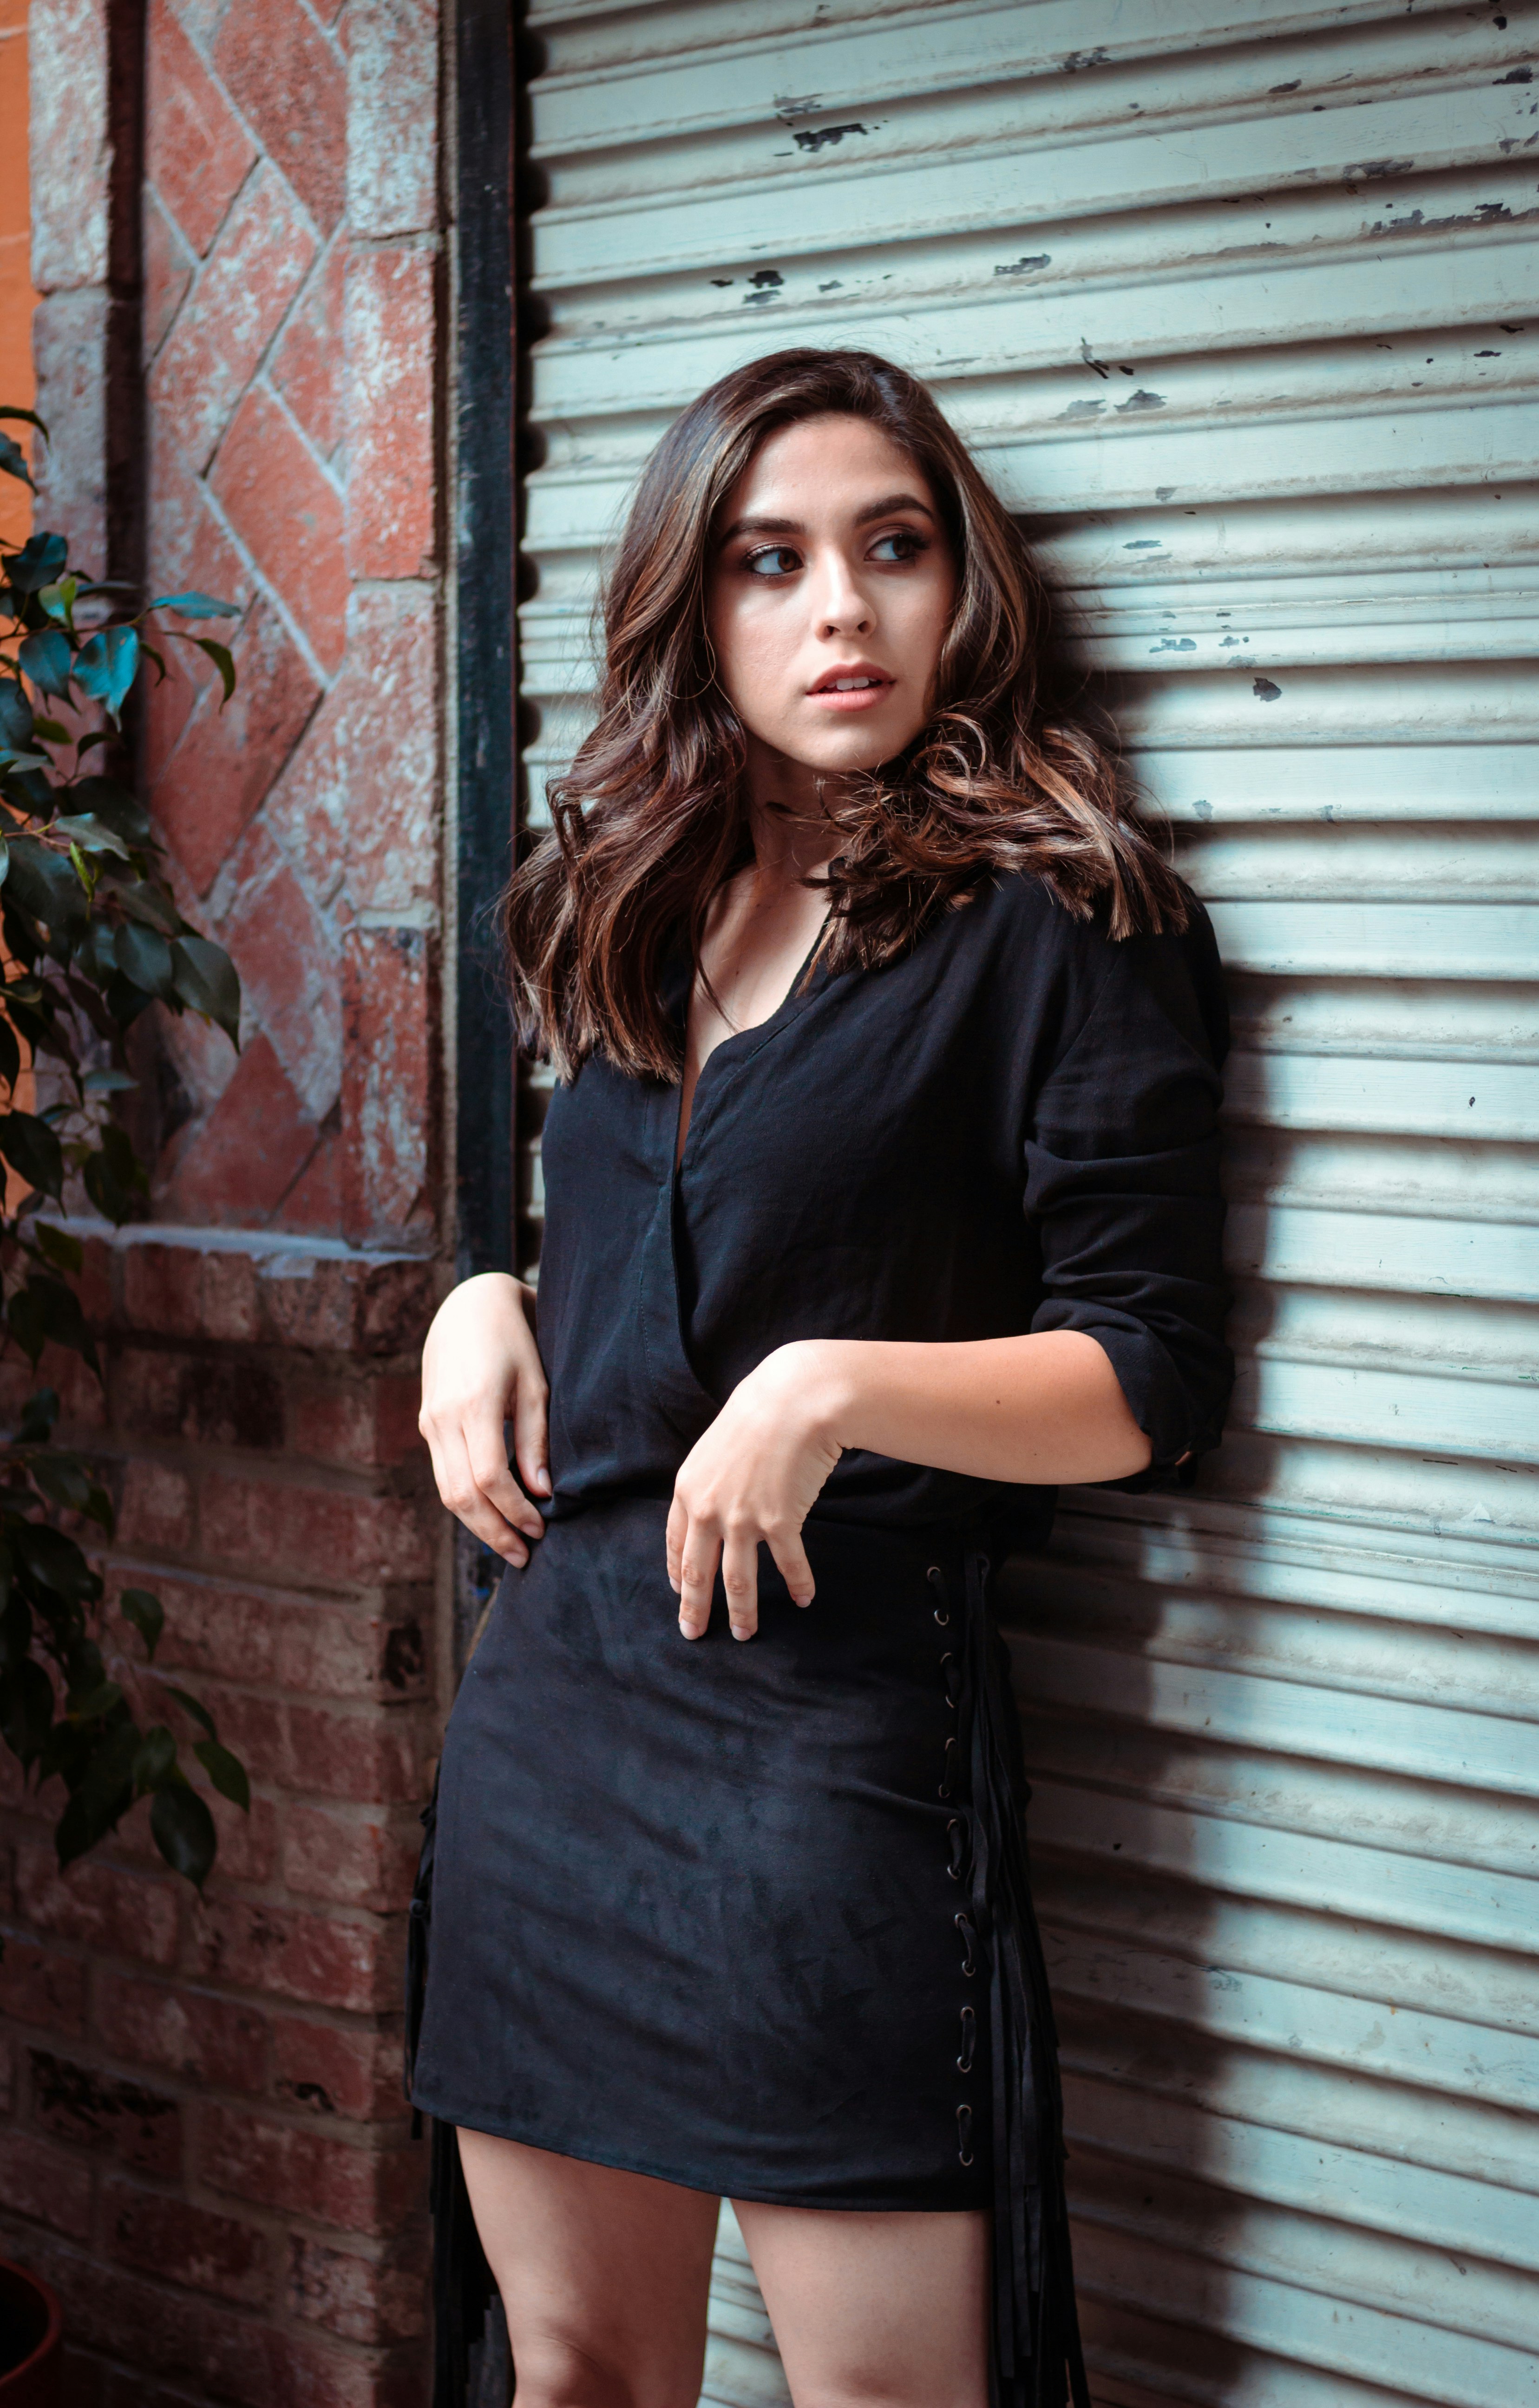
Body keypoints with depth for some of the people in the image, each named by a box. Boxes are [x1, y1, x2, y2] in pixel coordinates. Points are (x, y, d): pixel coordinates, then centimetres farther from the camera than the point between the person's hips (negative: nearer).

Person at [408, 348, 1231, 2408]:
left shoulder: (1060, 919, -5)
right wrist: (489, 1302, 5)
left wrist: (838, 1390, -22)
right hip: (548, 1692, 6)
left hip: (837, 1716, -6)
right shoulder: (636, 910, 14)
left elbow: (1152, 1379, -8)